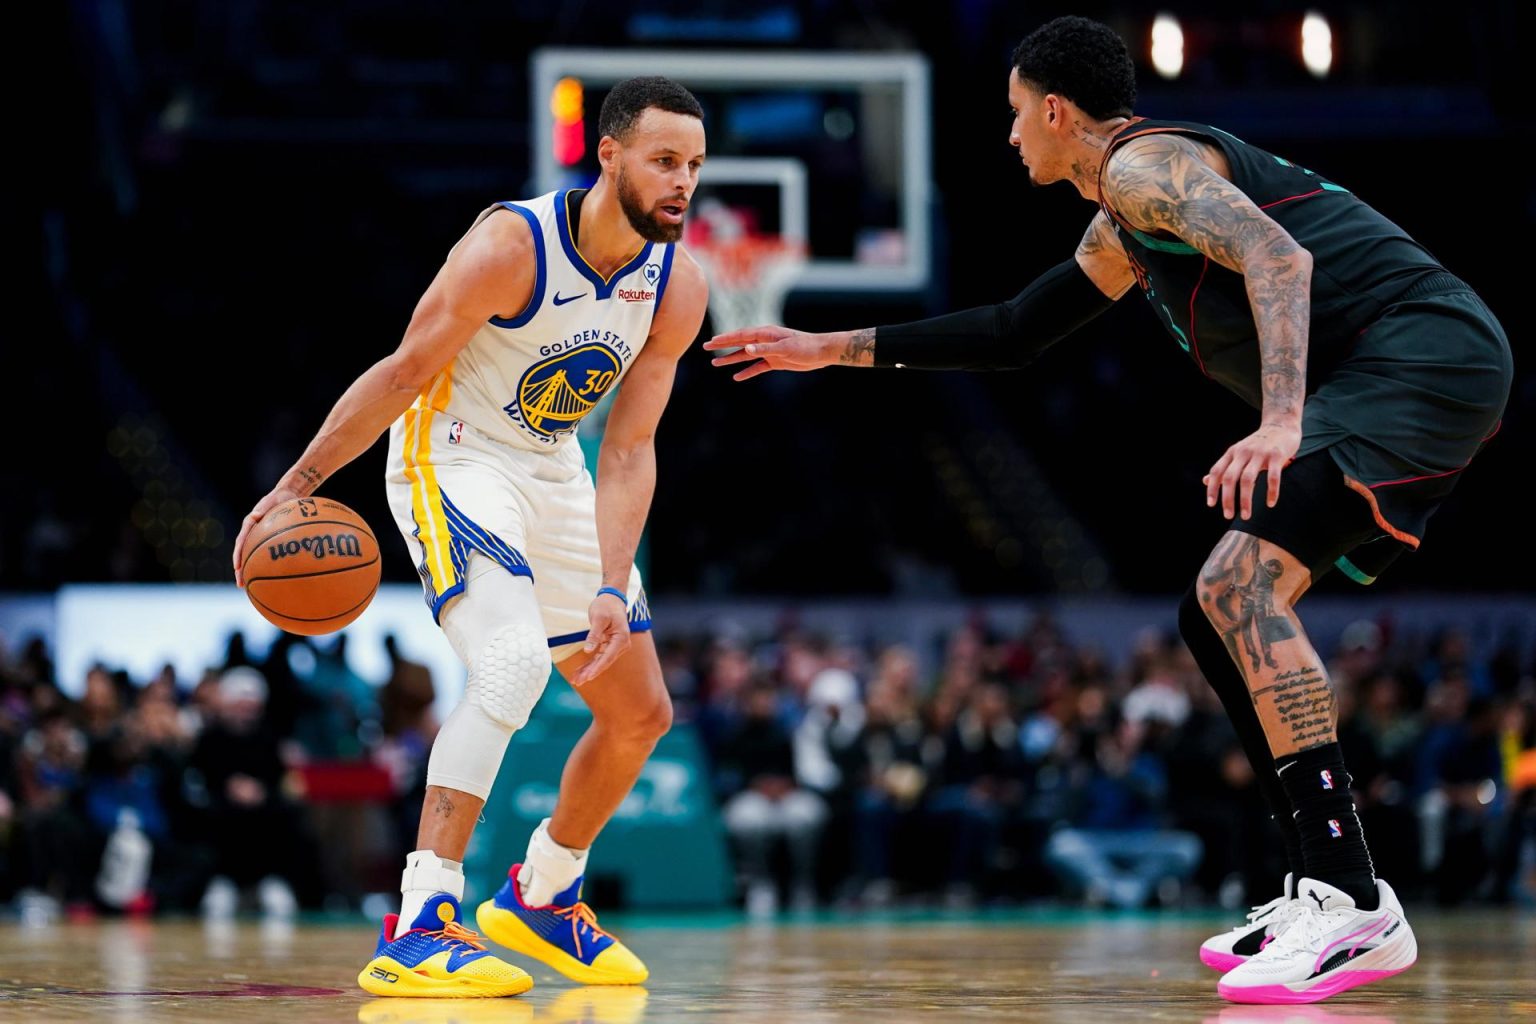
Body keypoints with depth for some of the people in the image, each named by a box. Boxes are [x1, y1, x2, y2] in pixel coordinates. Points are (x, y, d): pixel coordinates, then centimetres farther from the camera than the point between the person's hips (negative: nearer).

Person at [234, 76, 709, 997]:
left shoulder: (679, 287, -9)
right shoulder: (511, 246, -26)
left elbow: (629, 452, -8)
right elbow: (404, 372, -19)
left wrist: (613, 590, -19)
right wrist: (297, 486, -19)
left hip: (554, 474, 7)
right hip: (451, 459, -7)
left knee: (642, 713, 10)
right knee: (514, 660, -31)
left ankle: (541, 895, 34)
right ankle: (419, 929, -33)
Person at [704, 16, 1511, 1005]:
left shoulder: (1142, 164, -6)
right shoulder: (1123, 230, 26)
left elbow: (1279, 259, -22)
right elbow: (1013, 334, 37)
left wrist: (1281, 423, -34)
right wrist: (836, 349, 38)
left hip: (1428, 347, -11)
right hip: (1400, 377, 11)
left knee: (1240, 584, -21)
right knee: (1221, 612, 13)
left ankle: (1354, 907, -27)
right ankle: (1327, 894, 10)